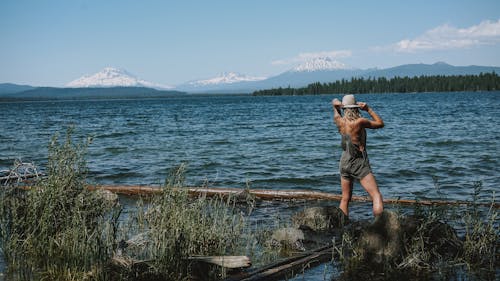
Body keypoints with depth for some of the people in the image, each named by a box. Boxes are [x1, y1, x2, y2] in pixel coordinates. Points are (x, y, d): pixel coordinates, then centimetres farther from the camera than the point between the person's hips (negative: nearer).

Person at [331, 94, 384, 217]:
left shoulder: (339, 121, -2)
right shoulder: (359, 122, -17)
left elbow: (334, 102, 15)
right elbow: (380, 123, -4)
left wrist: (336, 103, -7)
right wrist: (368, 109, -4)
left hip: (344, 162, 6)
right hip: (359, 163, -6)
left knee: (345, 199, 17)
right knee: (377, 197, -9)